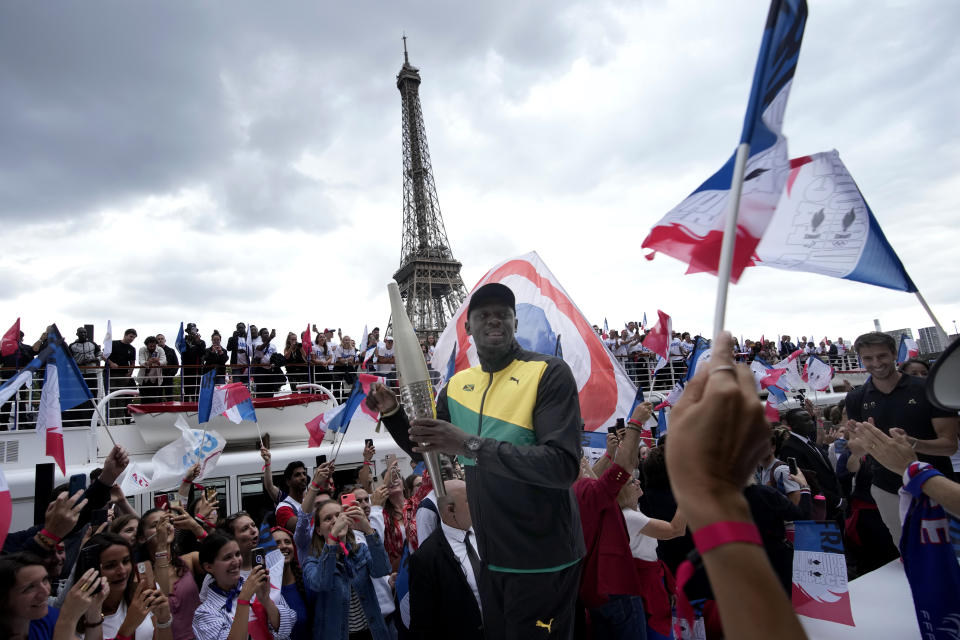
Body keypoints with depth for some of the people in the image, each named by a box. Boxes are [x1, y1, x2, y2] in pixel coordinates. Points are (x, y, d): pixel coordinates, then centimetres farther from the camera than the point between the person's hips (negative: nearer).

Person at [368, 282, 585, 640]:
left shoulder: (550, 373, -15)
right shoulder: (458, 385, 3)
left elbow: (563, 466, -26)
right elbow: (422, 450, 14)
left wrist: (471, 445, -32)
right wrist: (391, 412, -5)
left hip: (542, 561, -5)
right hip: (491, 557, 6)